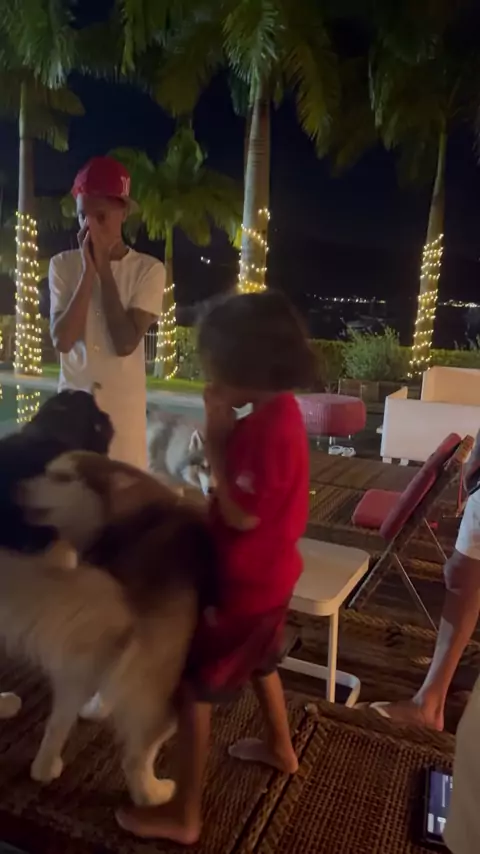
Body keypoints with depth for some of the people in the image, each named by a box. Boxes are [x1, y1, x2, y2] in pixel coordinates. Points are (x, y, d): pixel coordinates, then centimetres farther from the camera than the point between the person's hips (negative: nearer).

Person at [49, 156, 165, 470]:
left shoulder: (149, 269, -7)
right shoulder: (63, 264, 0)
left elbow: (125, 343, -16)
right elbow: (62, 339, -11)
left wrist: (103, 268, -14)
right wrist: (88, 270, -15)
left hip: (124, 409, -2)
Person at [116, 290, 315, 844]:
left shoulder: (269, 428, -30)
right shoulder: (277, 411, 0)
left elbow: (241, 515, -28)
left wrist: (215, 441, -24)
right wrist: (226, 437, -6)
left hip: (245, 581, -9)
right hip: (268, 574, 9)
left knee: (192, 685, 6)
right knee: (259, 661, 30)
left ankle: (183, 815, 23)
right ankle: (280, 749, 53)